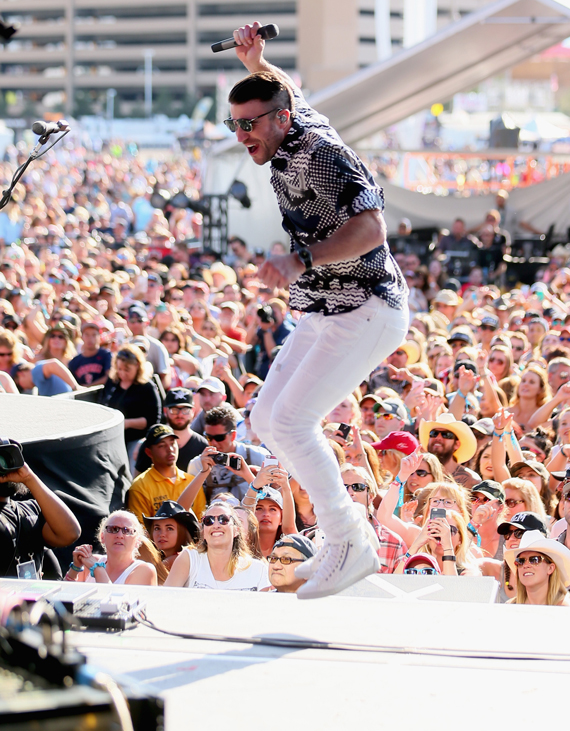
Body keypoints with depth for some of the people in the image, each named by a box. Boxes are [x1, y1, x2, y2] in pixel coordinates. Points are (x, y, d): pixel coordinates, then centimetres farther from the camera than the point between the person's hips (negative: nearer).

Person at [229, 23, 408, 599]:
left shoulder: (320, 154, -21)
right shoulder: (299, 123, 7)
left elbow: (371, 229, -31)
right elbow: (286, 89, 30)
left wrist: (299, 261, -38)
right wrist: (255, 61, 10)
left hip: (365, 314, -11)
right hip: (325, 314, 11)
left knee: (290, 422, -17)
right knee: (267, 419, 9)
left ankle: (352, 545, -8)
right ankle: (343, 530, 14)